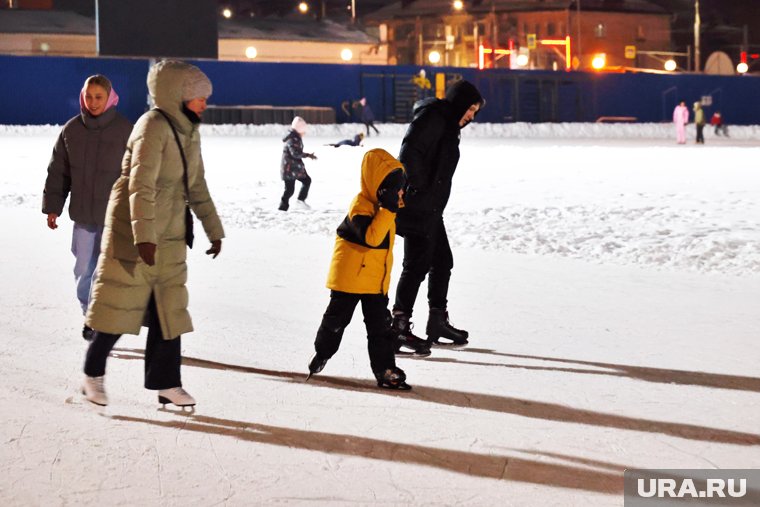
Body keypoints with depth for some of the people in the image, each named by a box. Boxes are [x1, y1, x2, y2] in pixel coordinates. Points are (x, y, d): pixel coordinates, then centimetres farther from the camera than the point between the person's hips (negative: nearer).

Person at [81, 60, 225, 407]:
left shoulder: (190, 132, 9)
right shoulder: (153, 128, -18)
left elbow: (197, 188, 19)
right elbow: (141, 186, -26)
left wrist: (214, 231, 20)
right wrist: (144, 237, -32)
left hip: (170, 236, 8)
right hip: (133, 234, -8)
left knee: (169, 309, 6)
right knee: (118, 303, 1)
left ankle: (166, 383, 12)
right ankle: (93, 375, 16)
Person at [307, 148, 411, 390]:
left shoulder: (381, 203, 7)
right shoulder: (361, 206, -22)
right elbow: (371, 238, -34)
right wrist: (388, 209, -35)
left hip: (376, 279, 7)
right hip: (350, 275, -7)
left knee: (380, 325, 1)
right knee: (337, 318, 10)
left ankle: (385, 370, 1)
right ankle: (321, 353, 33)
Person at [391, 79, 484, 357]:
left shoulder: (448, 125, 19)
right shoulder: (432, 117, -13)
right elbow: (410, 152, -24)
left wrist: (434, 195, 12)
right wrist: (421, 188, -18)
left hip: (431, 209, 11)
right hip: (416, 207, -11)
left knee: (442, 262, 16)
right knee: (417, 265, -9)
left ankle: (438, 323, 28)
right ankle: (399, 330, -5)